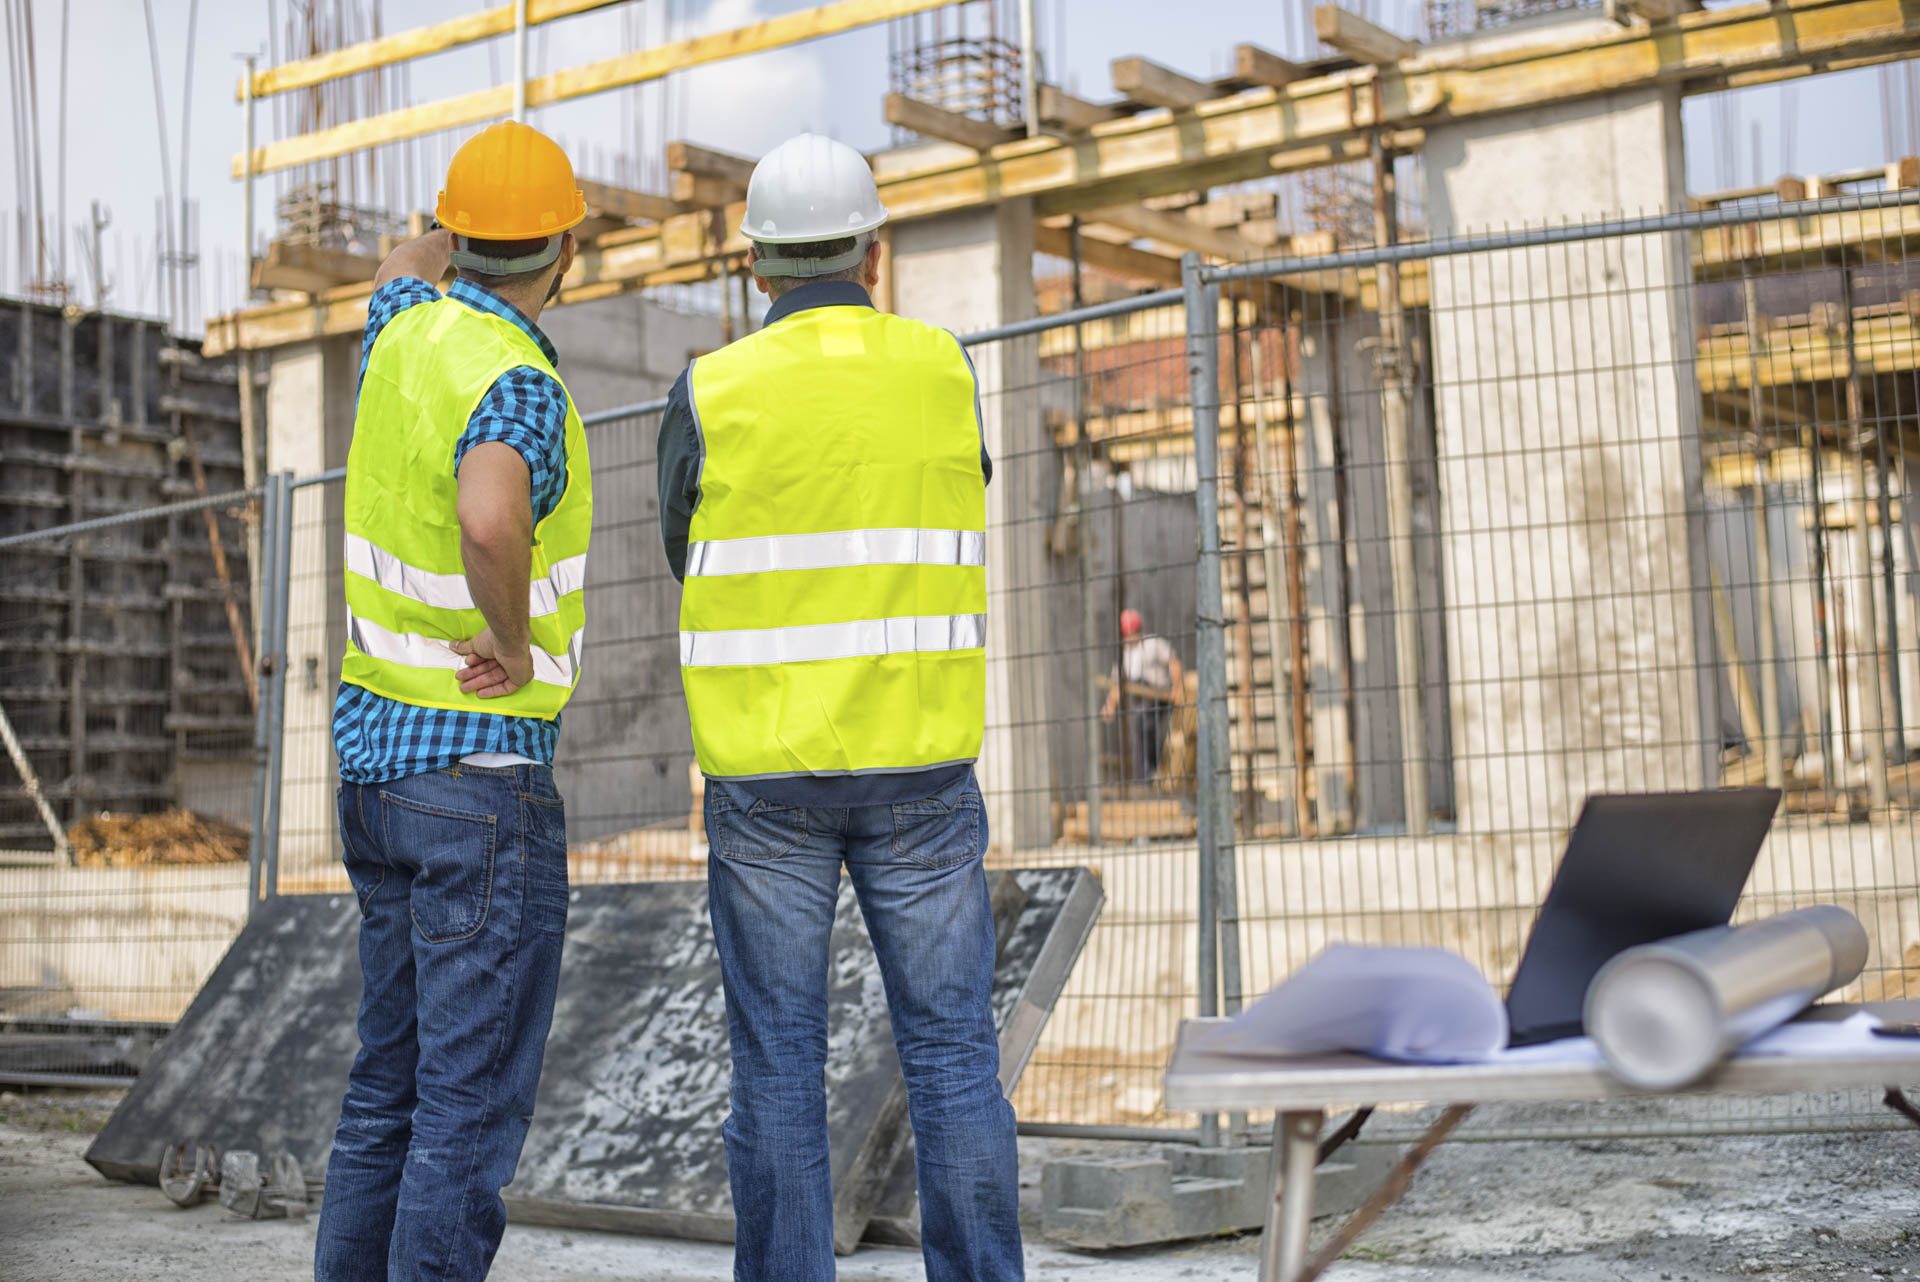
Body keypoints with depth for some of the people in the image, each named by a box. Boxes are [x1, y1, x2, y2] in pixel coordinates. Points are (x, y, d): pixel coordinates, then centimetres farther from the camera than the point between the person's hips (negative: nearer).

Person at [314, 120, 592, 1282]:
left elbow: (398, 274, 33)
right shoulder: (518, 390, -21)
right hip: (483, 776, -9)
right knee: (476, 1099, -3)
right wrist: (514, 640, -26)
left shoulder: (411, 330, 5)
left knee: (398, 1078, 16)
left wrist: (468, 220, 47)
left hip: (381, 754, 9)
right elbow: (489, 519, -45)